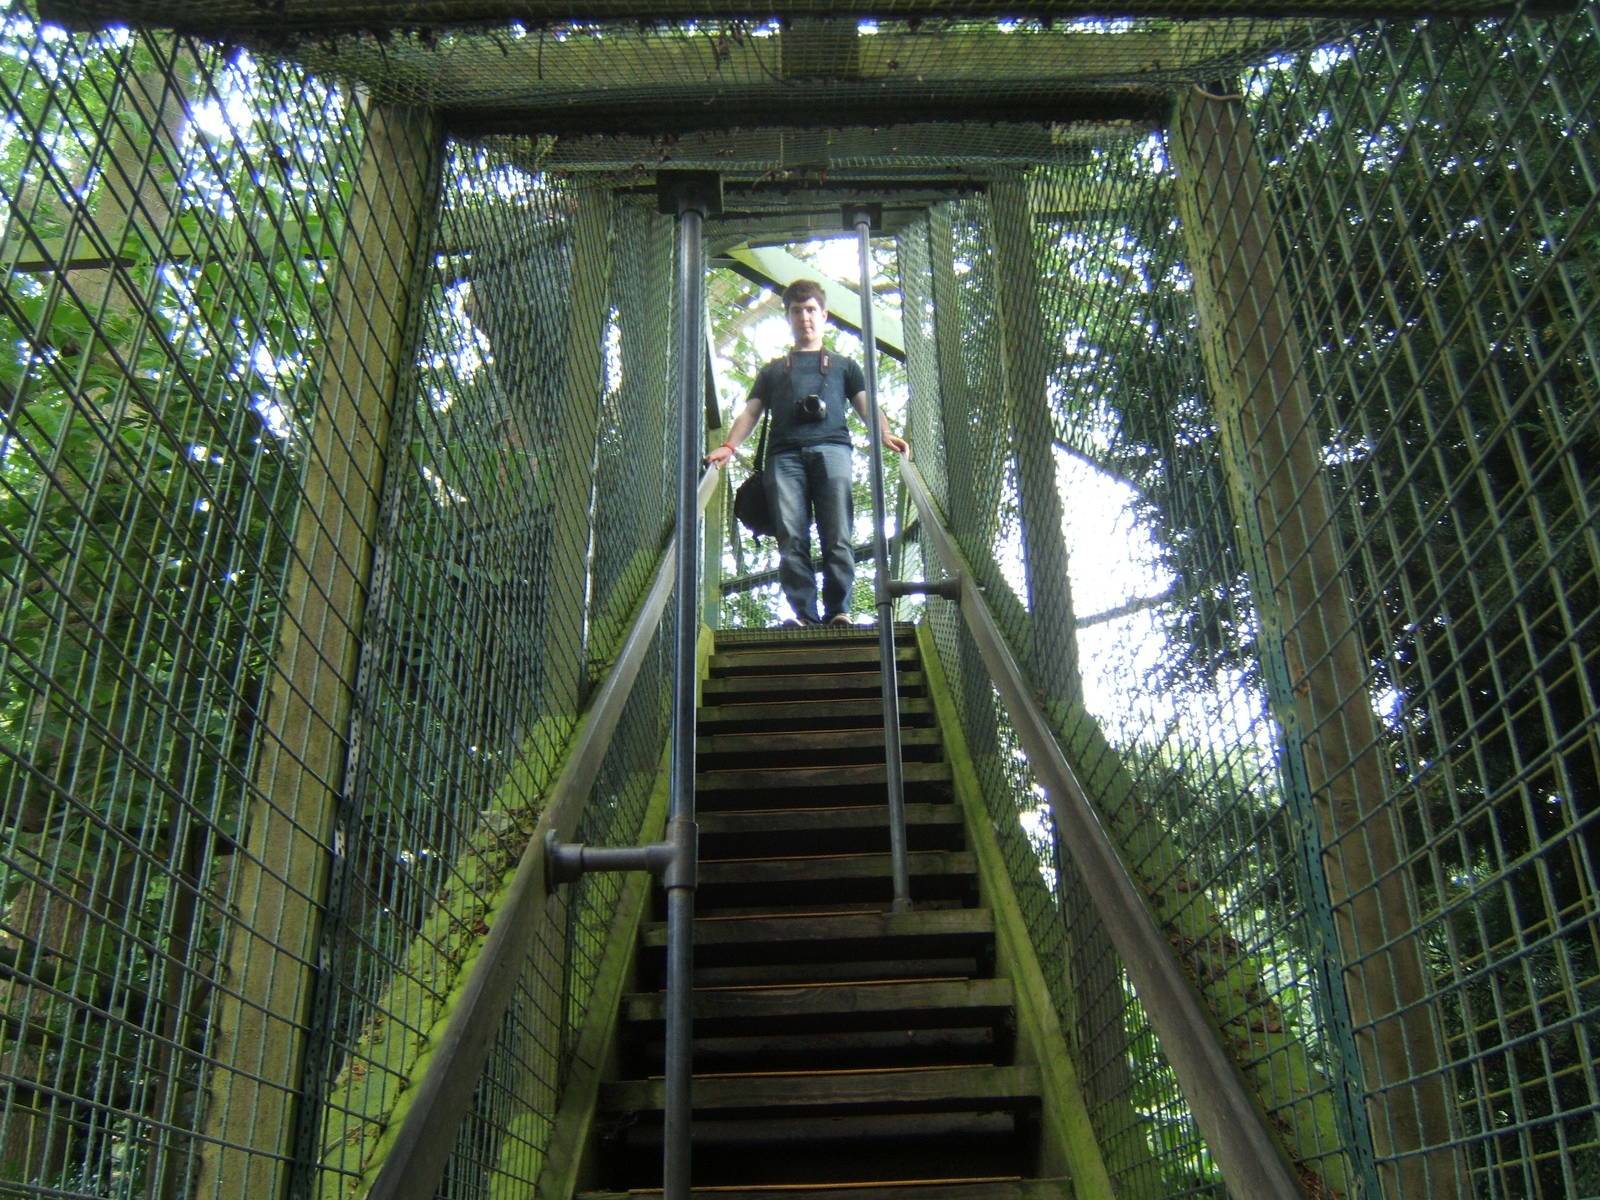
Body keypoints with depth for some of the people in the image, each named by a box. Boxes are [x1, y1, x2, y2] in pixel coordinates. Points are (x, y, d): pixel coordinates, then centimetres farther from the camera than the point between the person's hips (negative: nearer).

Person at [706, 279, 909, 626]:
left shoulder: (843, 365, 32)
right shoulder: (773, 370, 35)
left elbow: (866, 404, 18)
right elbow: (751, 412, 24)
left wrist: (885, 434, -4)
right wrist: (729, 445, 4)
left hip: (831, 447, -1)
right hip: (785, 454, 1)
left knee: (837, 537, -15)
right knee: (791, 540, -14)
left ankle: (839, 613, -17)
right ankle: (805, 616, -18)